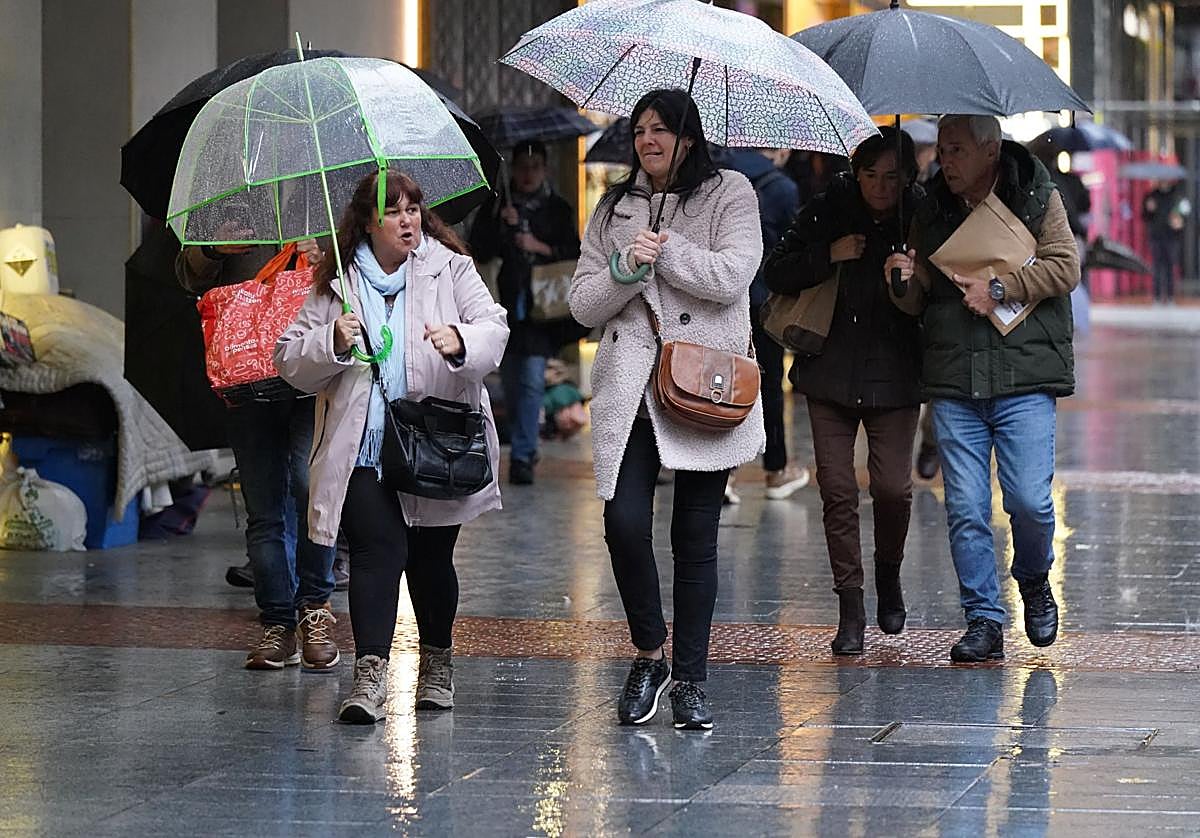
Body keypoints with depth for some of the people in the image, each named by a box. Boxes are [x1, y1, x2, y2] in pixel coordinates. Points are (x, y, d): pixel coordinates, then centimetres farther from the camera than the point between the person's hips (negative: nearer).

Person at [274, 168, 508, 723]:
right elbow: (291, 361, 6)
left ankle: (437, 663, 31)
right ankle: (369, 677, -19)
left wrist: (460, 340, -30)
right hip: (363, 450, 0)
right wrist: (333, 342, -13)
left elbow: (493, 328, -8)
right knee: (378, 550, -15)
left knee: (431, 557, 10)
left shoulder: (450, 269, 4)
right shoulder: (335, 285, 7)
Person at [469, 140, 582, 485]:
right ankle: (525, 447, 25)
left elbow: (575, 255, 6)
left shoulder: (558, 209, 8)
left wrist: (540, 247, -9)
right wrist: (502, 226, -12)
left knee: (532, 379, -13)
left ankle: (522, 456, -15)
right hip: (505, 305, 2)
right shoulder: (495, 207, 9)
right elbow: (478, 250, 2)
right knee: (511, 382, 8)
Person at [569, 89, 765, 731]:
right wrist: (626, 269, -7)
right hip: (629, 389, 2)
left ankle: (690, 679, 11)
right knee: (624, 522, -13)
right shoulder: (614, 208, 17)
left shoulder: (728, 194, 7)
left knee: (695, 538, 1)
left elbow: (732, 275, -8)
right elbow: (583, 305, 10)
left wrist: (664, 251, -10)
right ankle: (649, 654, 8)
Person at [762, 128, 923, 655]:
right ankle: (850, 608, 4)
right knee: (837, 489, -3)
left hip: (894, 375, -1)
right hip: (831, 373, 1)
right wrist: (829, 255, -13)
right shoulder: (826, 212, 1)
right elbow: (776, 275, 1)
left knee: (892, 487, -7)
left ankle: (888, 574, 23)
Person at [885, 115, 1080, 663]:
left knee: (1029, 500, -8)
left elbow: (1065, 266, -5)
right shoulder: (932, 210, 12)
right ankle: (984, 620, 9)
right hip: (953, 381, 3)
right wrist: (905, 282, -7)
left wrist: (999, 289, -13)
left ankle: (1034, 581, 22)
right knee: (965, 509, 0)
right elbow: (918, 302, 15)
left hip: (1025, 377, -3)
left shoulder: (1037, 197, 3)